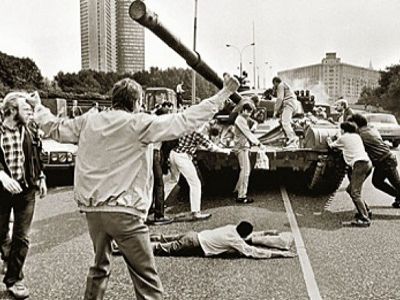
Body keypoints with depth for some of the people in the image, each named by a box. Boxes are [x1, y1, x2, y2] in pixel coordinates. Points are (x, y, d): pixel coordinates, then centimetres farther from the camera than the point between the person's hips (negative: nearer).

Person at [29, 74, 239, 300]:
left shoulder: (88, 121, 6)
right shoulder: (140, 124, -9)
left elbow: (55, 129, 21)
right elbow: (187, 121, -13)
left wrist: (39, 108, 40)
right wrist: (224, 93, -9)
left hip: (92, 210, 6)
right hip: (124, 211, -6)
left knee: (100, 266, 27)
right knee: (147, 280, 1)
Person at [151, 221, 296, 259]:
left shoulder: (232, 228, 6)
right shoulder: (235, 240, -16)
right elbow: (253, 252, -19)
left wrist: (264, 234, 29)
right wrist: (279, 253, -18)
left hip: (195, 235, 8)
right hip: (195, 245, -8)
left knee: (168, 240, 23)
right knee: (164, 248, -3)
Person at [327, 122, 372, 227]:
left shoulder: (343, 138, 9)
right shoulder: (357, 136, 25)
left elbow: (332, 146, 27)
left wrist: (329, 141, 47)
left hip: (359, 164, -8)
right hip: (368, 163, 8)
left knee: (355, 193, -13)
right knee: (350, 189, 17)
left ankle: (365, 219, -21)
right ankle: (365, 211, 17)